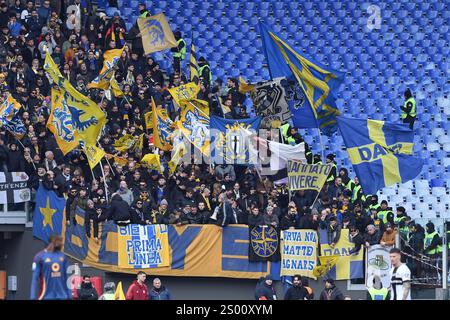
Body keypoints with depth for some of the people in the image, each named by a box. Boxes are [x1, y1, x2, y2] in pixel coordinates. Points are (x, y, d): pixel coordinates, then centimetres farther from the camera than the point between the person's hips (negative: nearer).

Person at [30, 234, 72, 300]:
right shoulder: (40, 257, -5)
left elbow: (67, 277, 12)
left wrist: (69, 296, 7)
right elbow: (35, 279, -6)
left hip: (62, 296, 4)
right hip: (46, 296, -4)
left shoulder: (63, 256, 9)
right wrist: (33, 297, -11)